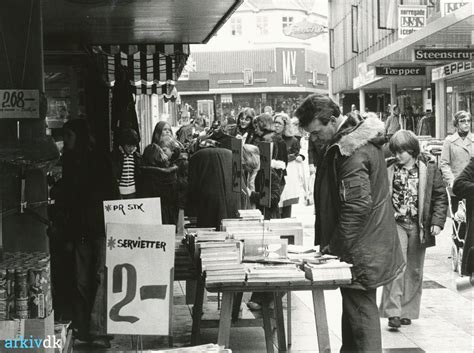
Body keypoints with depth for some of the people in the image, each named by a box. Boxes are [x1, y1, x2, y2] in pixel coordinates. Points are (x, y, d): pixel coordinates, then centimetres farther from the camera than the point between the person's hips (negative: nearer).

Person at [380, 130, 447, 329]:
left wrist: (437, 221, -6)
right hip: (396, 223, -1)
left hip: (419, 226, 1)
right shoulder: (389, 168, 0)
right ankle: (393, 312, -9)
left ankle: (408, 311, 21)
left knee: (415, 271, 9)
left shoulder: (428, 167, -2)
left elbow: (440, 196, 2)